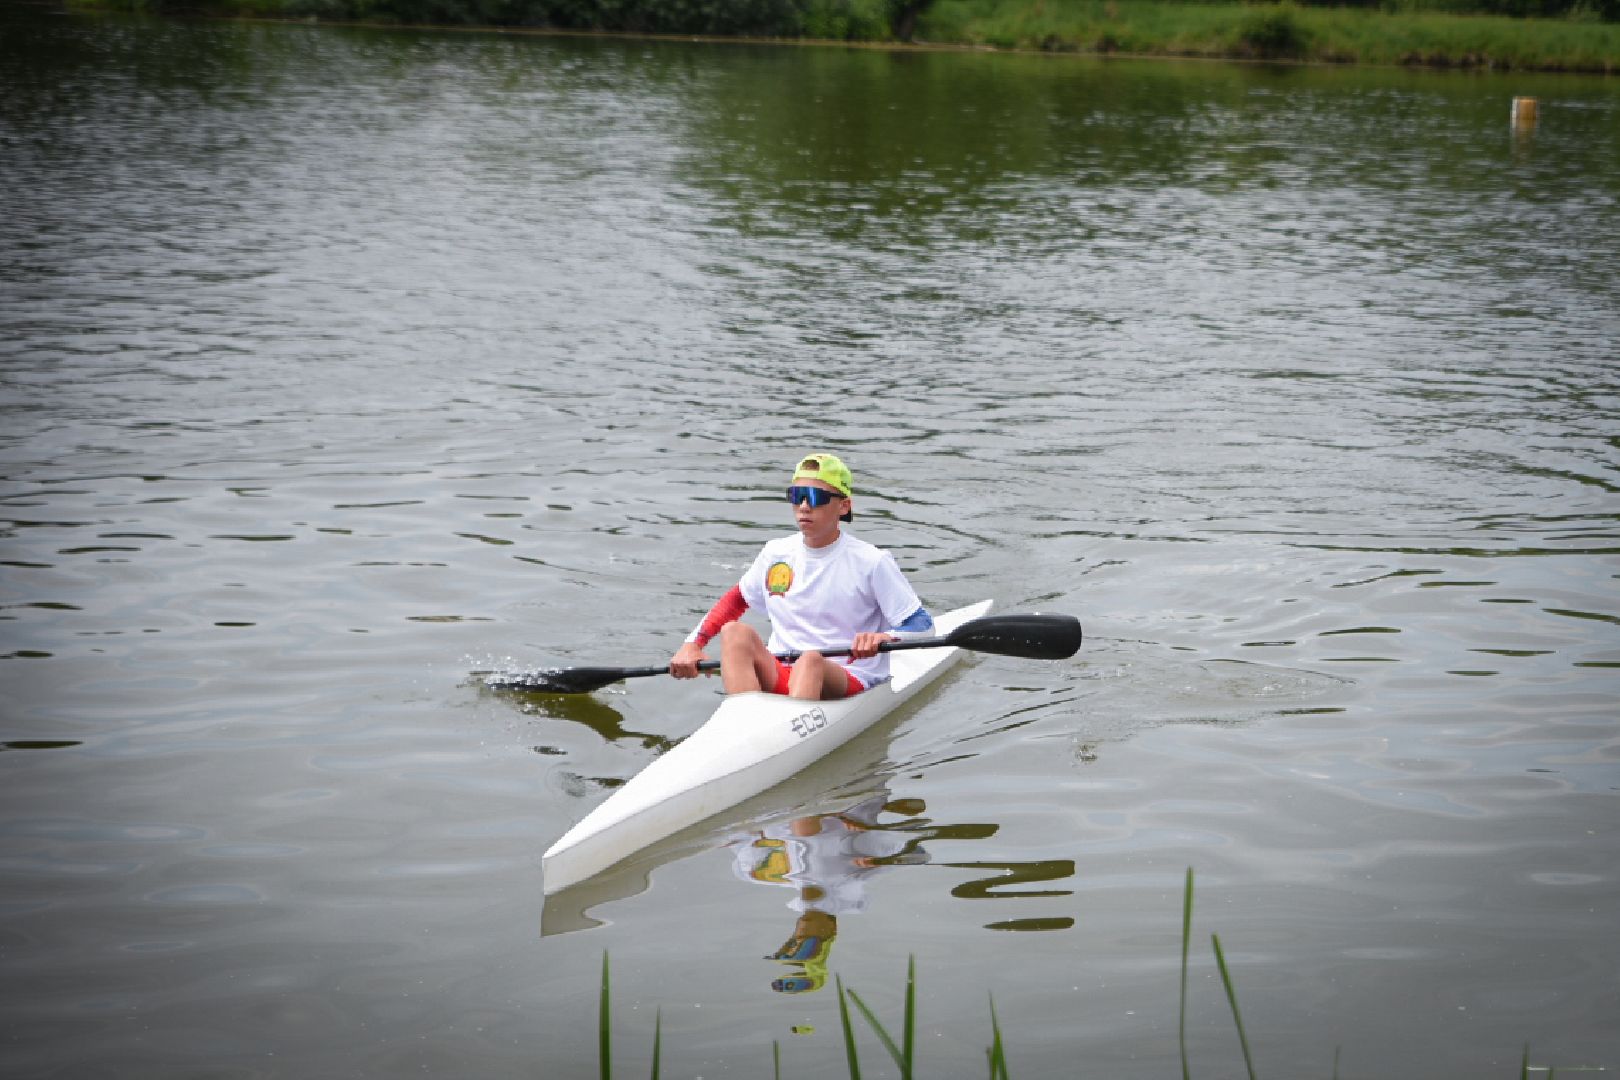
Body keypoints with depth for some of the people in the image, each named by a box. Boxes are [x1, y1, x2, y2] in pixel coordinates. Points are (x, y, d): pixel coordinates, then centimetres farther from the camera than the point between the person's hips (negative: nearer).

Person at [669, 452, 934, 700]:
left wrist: (883, 638, -27)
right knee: (735, 632, -23)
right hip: (777, 676, 4)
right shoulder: (776, 554, 11)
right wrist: (693, 644, 10)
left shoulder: (871, 562, -3)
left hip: (846, 682, -4)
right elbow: (735, 600, 24)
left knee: (811, 659, -37)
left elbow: (921, 623, -5)